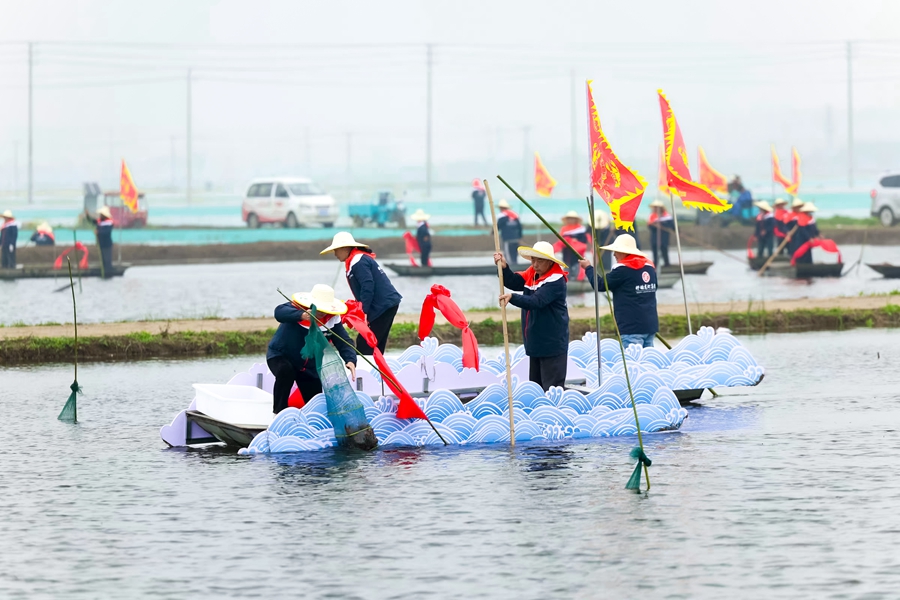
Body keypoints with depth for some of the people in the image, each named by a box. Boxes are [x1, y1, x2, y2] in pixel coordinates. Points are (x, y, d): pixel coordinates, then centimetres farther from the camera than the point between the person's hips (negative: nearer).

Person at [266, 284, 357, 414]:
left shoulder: (333, 320, -14)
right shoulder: (296, 308, -24)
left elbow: (344, 342, -18)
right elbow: (279, 312, -46)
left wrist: (350, 360, -40)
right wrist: (302, 315, -65)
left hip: (309, 367, 4)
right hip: (280, 356, -4)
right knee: (286, 371, -39)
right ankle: (279, 411, -21)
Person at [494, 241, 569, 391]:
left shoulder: (556, 281, -18)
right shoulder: (532, 274, 7)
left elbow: (536, 301, -28)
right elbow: (513, 283, 5)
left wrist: (512, 298, -38)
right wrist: (504, 267, -12)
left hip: (552, 343, -9)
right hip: (536, 342, 9)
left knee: (552, 388, -8)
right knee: (536, 387, 14)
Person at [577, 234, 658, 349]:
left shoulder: (623, 269, -12)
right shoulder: (650, 267, 9)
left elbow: (600, 285, -5)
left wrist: (588, 268, 11)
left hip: (632, 326, -8)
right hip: (650, 325, 8)